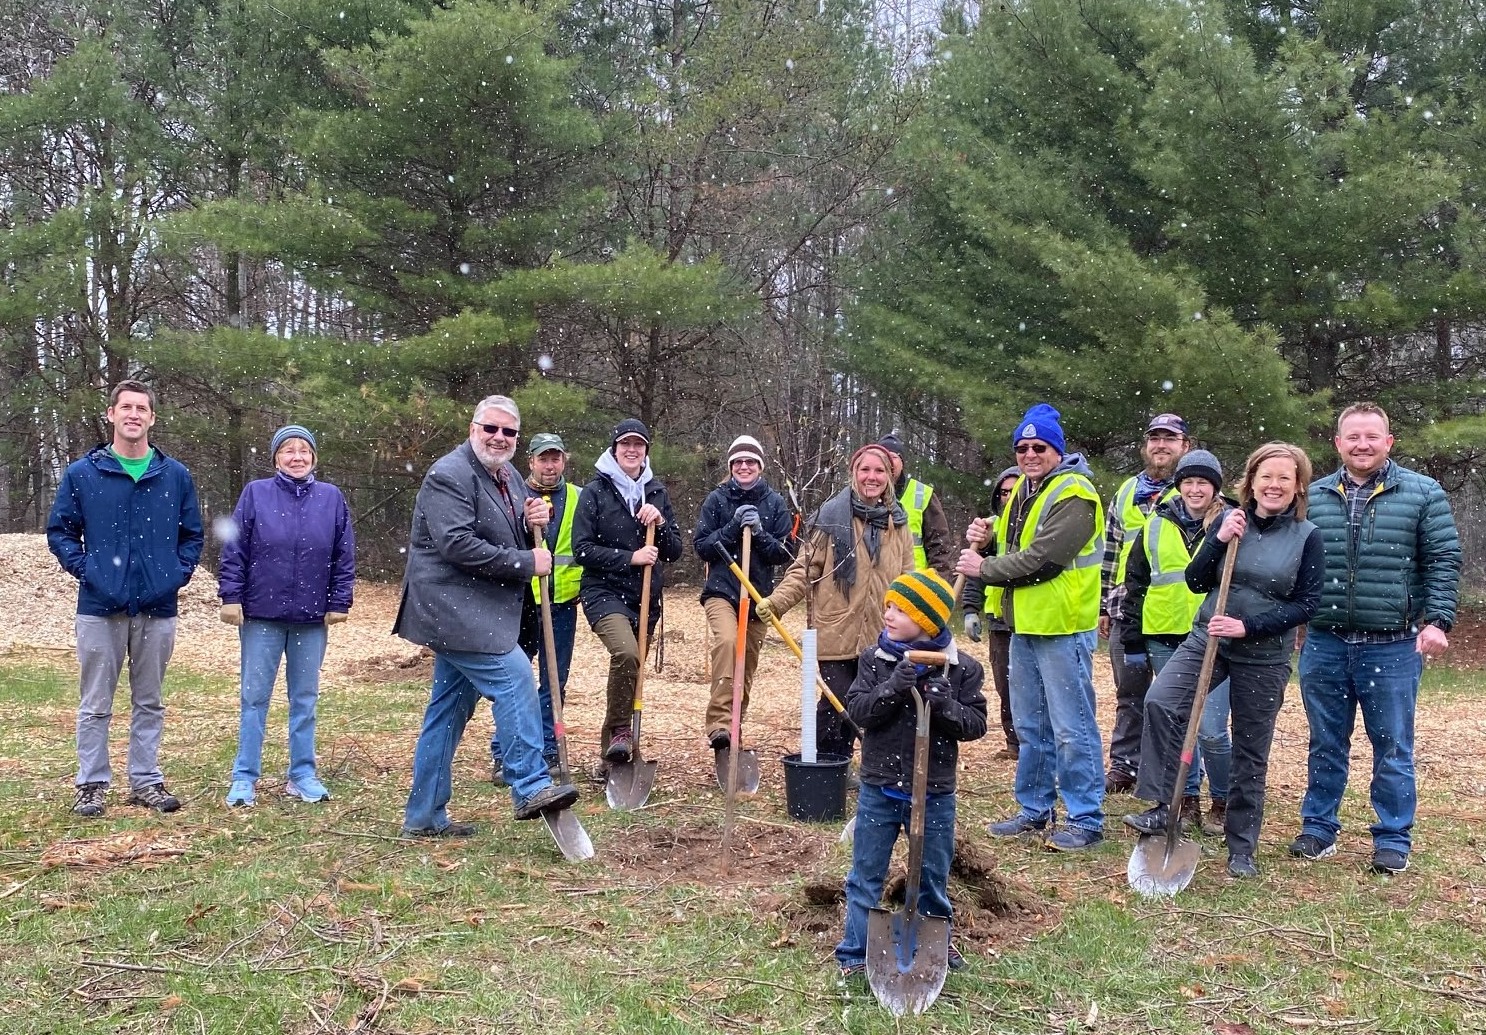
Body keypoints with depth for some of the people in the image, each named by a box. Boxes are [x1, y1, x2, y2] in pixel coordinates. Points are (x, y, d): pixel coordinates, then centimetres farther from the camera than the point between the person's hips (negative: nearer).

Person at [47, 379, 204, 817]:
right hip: (100, 607, -1)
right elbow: (59, 530, 5)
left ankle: (146, 780, 20)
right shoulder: (81, 473, 0)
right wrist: (84, 569, -7)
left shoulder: (176, 476, 4)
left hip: (157, 608, 2)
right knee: (95, 704, 6)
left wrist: (178, 573, -2)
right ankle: (92, 784, 16)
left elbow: (193, 534, 11)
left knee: (149, 702, 11)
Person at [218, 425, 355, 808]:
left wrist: (339, 603, 1)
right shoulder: (256, 494, 0)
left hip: (312, 618, 2)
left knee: (305, 699, 10)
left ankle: (302, 775, 19)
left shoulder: (332, 498, 4)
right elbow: (234, 550, -1)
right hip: (261, 615, -2)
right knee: (254, 698, 4)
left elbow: (344, 558, 5)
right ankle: (244, 779, 11)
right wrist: (231, 596, -7)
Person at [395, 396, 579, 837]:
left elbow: (514, 538, 22)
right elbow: (457, 544, -24)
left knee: (449, 710, 12)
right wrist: (526, 563, -19)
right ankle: (530, 787, -13)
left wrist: (534, 522, -2)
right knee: (514, 678, -17)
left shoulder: (509, 477, 15)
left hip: (473, 613, 10)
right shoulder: (449, 476, -14)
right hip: (453, 607, -10)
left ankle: (424, 816, 18)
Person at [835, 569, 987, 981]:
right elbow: (858, 710, -12)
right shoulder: (875, 658, -4)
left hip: (934, 792, 0)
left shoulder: (961, 668, -7)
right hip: (879, 788, 0)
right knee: (866, 874, 8)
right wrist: (894, 687, -28)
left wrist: (948, 706, -27)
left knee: (933, 874, 16)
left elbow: (976, 723, -7)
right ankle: (854, 954, 19)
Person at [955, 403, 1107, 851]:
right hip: (1025, 625, 9)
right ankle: (1034, 809, 27)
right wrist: (986, 538, -2)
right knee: (1030, 726, 16)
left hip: (1063, 628, -9)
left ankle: (1086, 819, 6)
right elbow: (1011, 545, 20)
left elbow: (1040, 560, -23)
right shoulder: (1023, 489, 13)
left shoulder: (1073, 495, -16)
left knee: (1072, 727, -3)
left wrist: (984, 569, -11)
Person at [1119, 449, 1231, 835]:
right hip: (1165, 640, 3)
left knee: (1211, 730, -8)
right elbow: (1135, 584, 10)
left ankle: (1222, 802, 12)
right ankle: (1188, 799, 24)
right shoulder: (1155, 528, 7)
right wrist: (1132, 641, 8)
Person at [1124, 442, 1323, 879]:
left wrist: (1249, 626, -19)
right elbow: (1196, 582, 1)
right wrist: (1219, 540, -15)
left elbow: (1307, 605, -8)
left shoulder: (1308, 537, -5)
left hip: (1265, 657, -2)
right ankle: (1161, 807, -16)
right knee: (1160, 701, -23)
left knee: (1251, 753, 7)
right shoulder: (1230, 520, 2)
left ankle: (1241, 849, 20)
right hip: (1207, 640, 2)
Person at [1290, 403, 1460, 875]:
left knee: (1393, 747, 6)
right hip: (1324, 644, 3)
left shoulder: (1424, 494, 0)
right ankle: (1319, 829, 23)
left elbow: (1443, 561, -1)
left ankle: (1394, 839, 17)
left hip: (1393, 646, -2)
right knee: (1325, 744, 12)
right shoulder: (1313, 497, 7)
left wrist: (1438, 621, -10)